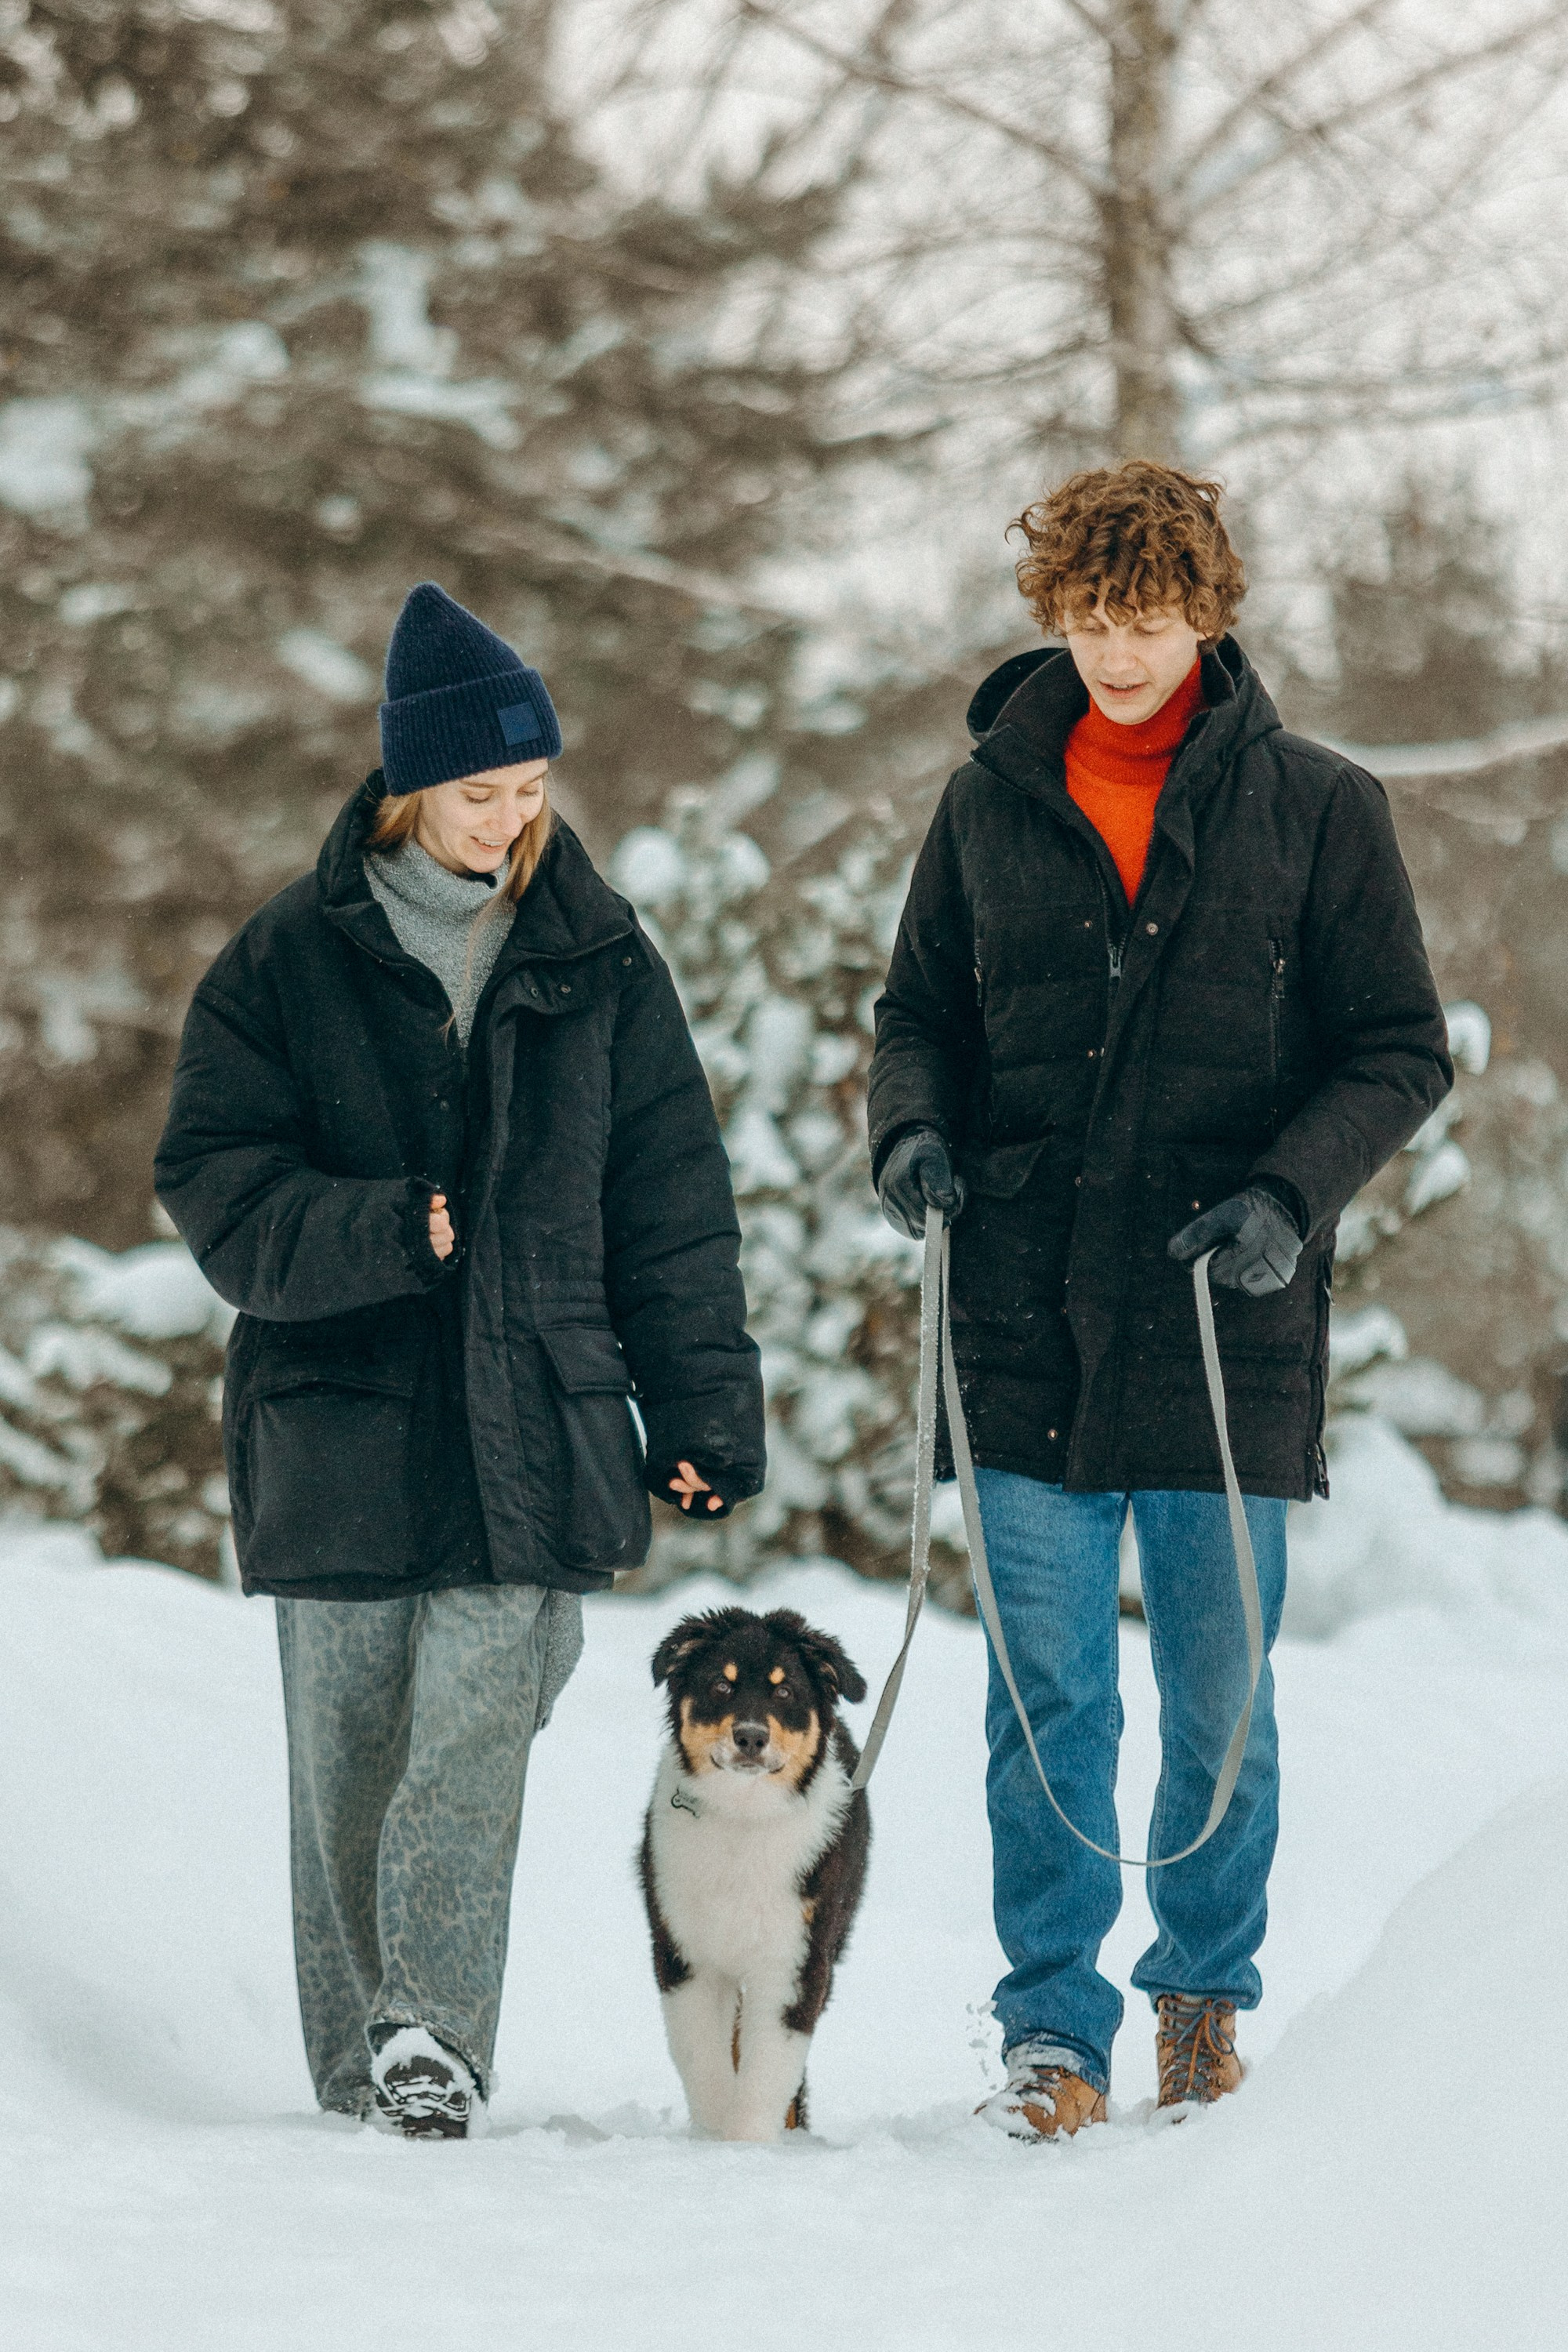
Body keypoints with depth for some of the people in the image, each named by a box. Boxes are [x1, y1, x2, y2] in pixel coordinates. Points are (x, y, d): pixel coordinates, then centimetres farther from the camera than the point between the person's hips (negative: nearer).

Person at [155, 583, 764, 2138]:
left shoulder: (600, 963, 9)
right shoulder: (289, 962, 4)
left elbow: (672, 1206, 11)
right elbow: (216, 1188, -1)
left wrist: (705, 1412, 6)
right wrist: (384, 1236, -17)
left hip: (533, 1427, 0)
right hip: (336, 1424, 0)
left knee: (475, 1735, -15)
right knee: (347, 1761, 4)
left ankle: (434, 2038, -20)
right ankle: (358, 2075, 13)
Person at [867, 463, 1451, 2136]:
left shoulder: (1314, 809, 1)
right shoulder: (991, 805, 8)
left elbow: (1402, 1050, 2)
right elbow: (922, 1012, 17)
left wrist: (1291, 1194, -14)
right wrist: (912, 1124, -5)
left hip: (1230, 1321, -1)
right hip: (1031, 1322, 1)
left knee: (1219, 1701, 7)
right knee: (1045, 1700, 0)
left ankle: (1206, 1991, 25)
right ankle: (1054, 2027, 8)